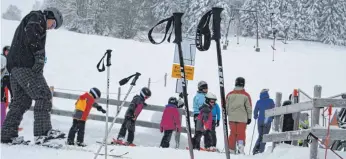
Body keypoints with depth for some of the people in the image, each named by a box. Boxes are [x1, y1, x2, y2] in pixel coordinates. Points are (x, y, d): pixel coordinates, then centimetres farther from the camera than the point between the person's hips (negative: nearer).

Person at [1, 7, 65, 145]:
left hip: (14, 66, 10)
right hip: (26, 66, -10)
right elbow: (32, 37, -19)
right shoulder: (37, 18, 0)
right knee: (44, 95, -11)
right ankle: (43, 133, -16)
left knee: (21, 101, 11)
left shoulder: (27, 21, 32)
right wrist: (40, 57, -19)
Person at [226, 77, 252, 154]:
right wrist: (249, 117, 9)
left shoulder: (230, 94, 2)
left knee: (233, 133, 10)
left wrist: (225, 116, 21)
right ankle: (240, 147, -11)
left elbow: (226, 106, 9)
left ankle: (231, 149, 10)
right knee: (241, 133, 4)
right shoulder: (246, 95, -5)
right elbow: (249, 108, 0)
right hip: (242, 118, -2)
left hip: (232, 117, 2)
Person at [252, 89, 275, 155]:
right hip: (267, 121, -3)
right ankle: (261, 150, -5)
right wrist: (272, 118, 18)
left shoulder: (258, 102, 0)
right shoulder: (270, 101, -6)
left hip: (260, 121, 3)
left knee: (260, 136, 15)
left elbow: (255, 111, 7)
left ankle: (255, 149, 0)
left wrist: (256, 117, 28)